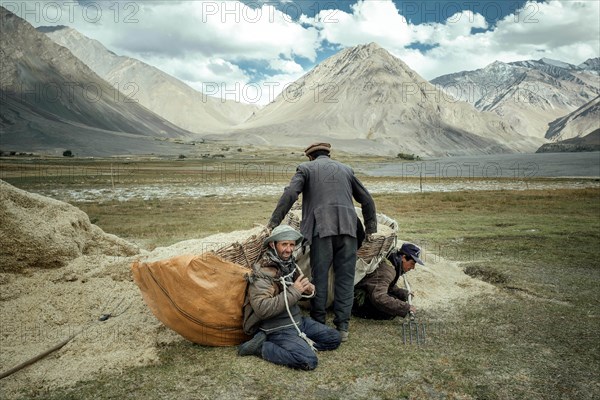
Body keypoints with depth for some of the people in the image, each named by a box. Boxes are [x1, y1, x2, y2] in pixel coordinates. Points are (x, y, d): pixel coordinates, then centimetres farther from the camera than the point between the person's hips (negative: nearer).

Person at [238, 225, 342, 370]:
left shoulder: (289, 264, 6)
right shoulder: (262, 272, -20)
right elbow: (262, 309, -29)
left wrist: (308, 288, -5)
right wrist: (293, 292, -27)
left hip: (298, 320, 8)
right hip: (278, 328, -8)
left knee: (334, 338, 6)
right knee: (308, 361, -25)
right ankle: (261, 347, -9)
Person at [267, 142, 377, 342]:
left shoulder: (306, 168, 12)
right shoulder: (346, 169, 24)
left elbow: (290, 194, -5)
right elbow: (367, 200, 25)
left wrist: (274, 222, -4)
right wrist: (370, 228, 32)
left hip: (322, 228, -3)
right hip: (348, 228, 3)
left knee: (320, 276, 5)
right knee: (345, 277, 7)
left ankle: (318, 324, 10)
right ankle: (342, 327, 8)